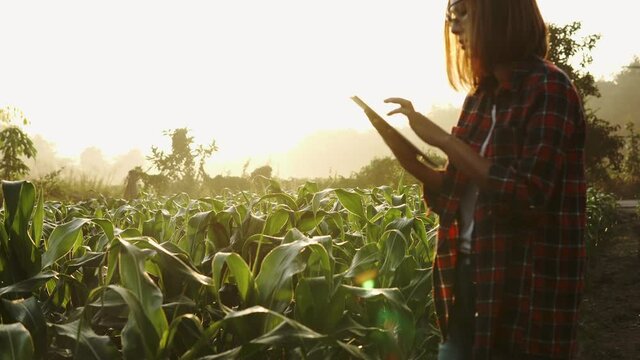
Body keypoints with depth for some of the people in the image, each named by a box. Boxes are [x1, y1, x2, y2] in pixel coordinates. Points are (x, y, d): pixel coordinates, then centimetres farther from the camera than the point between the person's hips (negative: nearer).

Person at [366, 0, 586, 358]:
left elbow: (528, 196, -22)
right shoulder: (483, 96, 11)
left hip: (527, 294, -7)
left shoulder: (549, 89, -11)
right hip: (470, 279, 7)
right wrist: (412, 163, -2)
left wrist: (443, 139, -20)